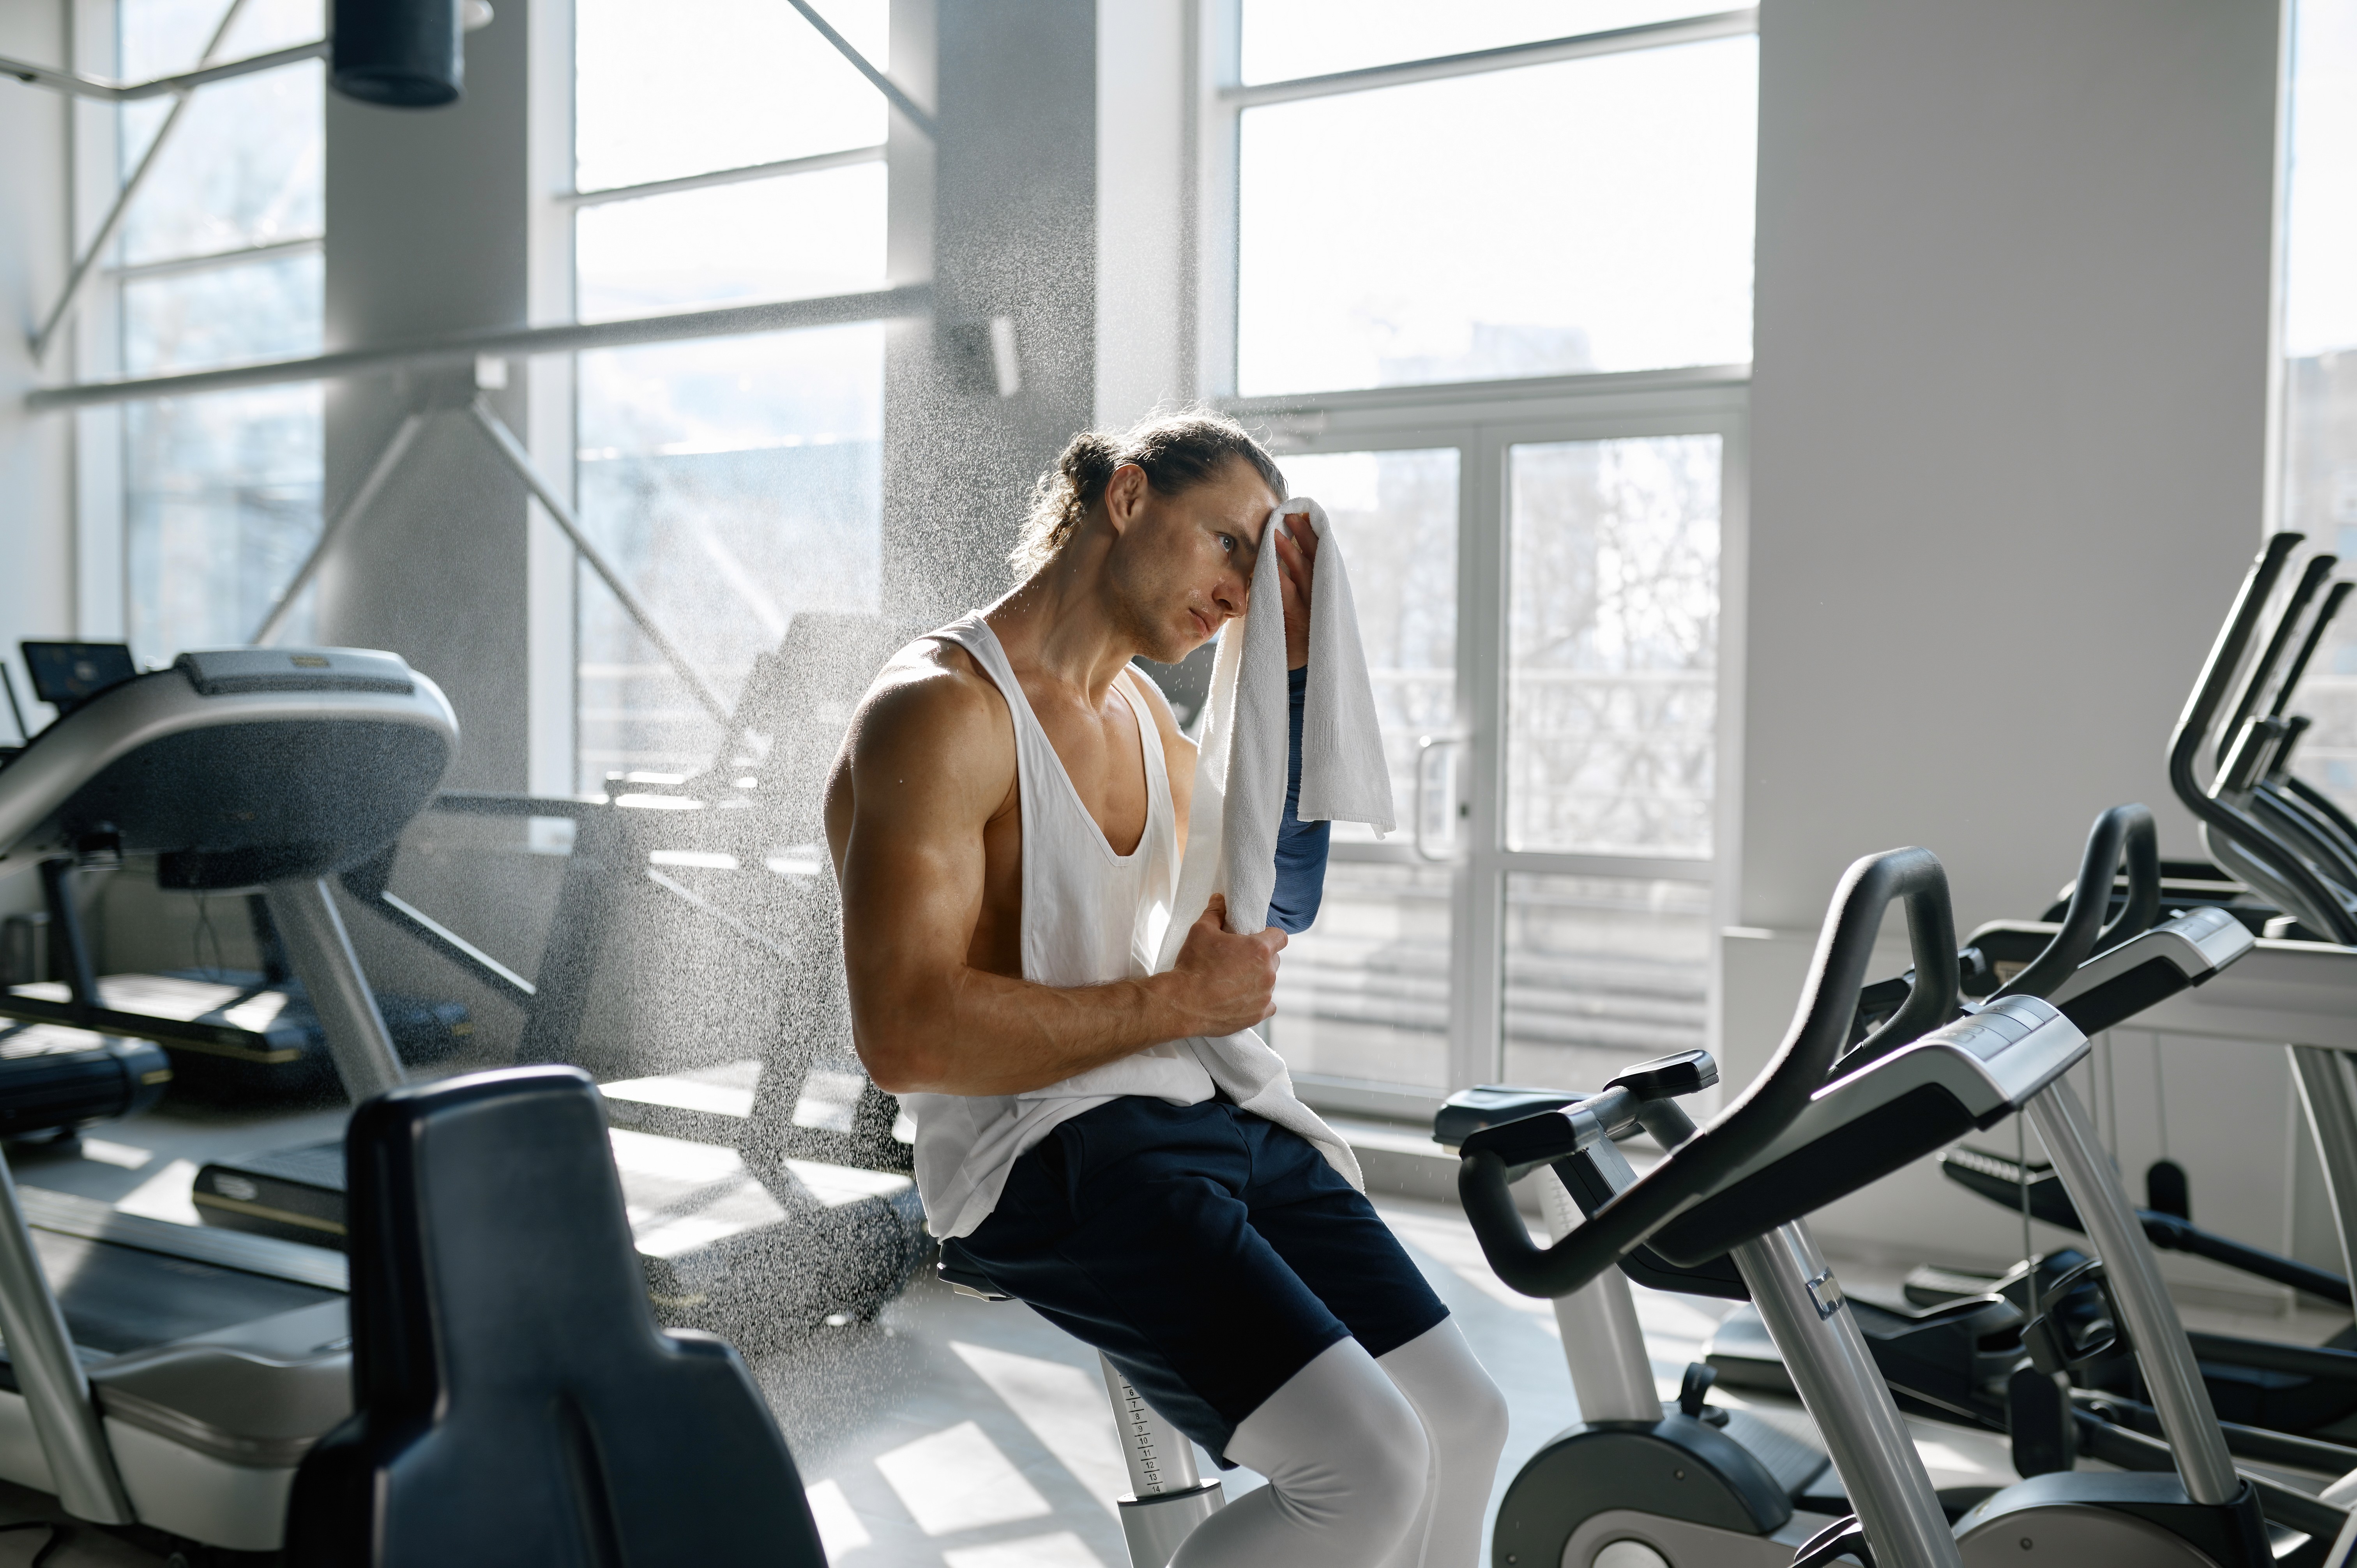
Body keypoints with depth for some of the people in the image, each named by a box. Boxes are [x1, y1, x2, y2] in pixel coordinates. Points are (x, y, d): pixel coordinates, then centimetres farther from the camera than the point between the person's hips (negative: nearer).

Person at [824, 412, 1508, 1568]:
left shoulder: (1137, 707, 15)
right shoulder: (937, 712, -14)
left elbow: (1277, 889, 24)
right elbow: (905, 1037, -22)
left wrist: (1296, 667, 15)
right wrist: (1182, 1003, -14)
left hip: (1205, 1115, 9)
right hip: (1046, 1156, -9)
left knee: (1461, 1422, 7)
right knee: (1366, 1470, -20)